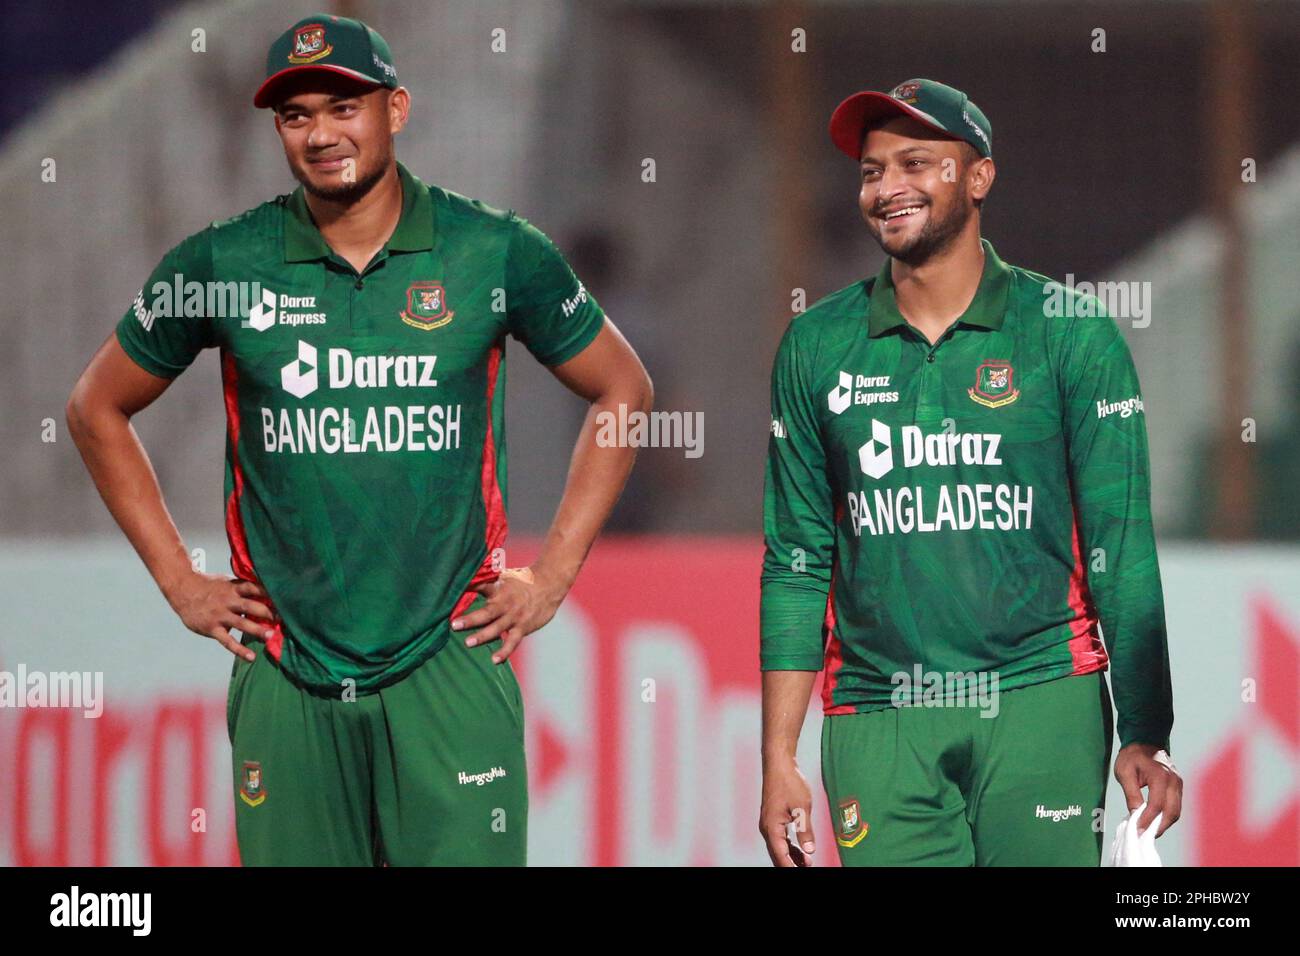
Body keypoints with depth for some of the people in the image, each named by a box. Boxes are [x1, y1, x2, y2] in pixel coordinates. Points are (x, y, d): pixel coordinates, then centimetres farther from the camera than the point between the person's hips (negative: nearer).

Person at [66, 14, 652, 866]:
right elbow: (98, 409, 16)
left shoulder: (497, 254, 0)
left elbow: (624, 390, 13)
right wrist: (179, 581, 9)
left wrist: (553, 576, 7)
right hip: (287, 678, 1)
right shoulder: (222, 266, 2)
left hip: (450, 665, -1)